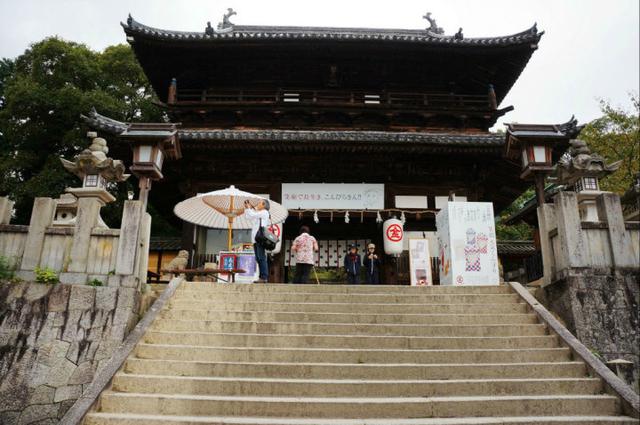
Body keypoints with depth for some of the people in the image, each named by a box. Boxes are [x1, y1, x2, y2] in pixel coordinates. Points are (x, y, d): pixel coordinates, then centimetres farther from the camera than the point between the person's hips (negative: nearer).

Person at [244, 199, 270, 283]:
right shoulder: (258, 213, 25)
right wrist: (246, 208, 19)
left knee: (261, 258, -12)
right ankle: (261, 277, 9)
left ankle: (264, 277, -13)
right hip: (255, 238, 9)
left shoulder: (264, 212, -2)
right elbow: (248, 216, 28)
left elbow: (252, 215, -12)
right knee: (258, 259, 7)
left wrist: (248, 208, 2)